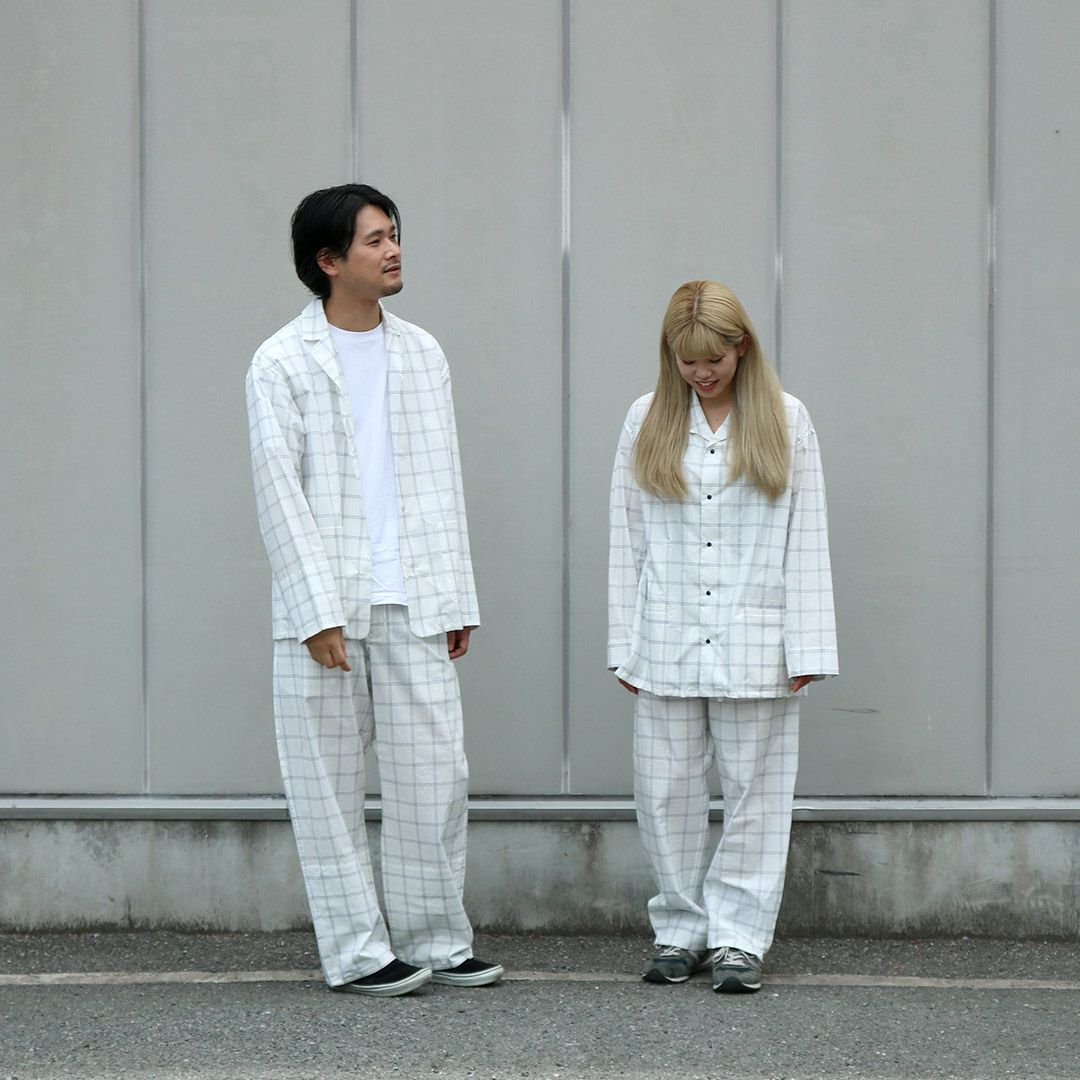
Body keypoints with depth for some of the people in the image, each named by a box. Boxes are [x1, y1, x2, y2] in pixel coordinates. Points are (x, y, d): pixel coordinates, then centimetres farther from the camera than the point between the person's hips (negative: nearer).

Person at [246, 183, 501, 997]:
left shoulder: (422, 353, 13)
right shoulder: (284, 364, -1)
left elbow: (445, 484, 14)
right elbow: (280, 493, -6)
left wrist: (458, 599, 9)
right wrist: (317, 612, -13)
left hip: (414, 602, 4)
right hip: (325, 608, -4)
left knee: (436, 773, 3)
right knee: (330, 783, 1)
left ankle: (436, 939, 15)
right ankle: (358, 951, 9)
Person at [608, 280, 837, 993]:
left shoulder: (785, 420, 3)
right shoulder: (647, 421, 6)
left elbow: (806, 540, 2)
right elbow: (627, 540, 7)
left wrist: (806, 647, -3)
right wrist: (626, 646, 3)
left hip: (754, 644, -1)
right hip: (669, 643, 1)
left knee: (754, 792, 2)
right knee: (667, 791, 3)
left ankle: (739, 937, 10)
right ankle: (681, 932, 15)